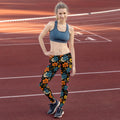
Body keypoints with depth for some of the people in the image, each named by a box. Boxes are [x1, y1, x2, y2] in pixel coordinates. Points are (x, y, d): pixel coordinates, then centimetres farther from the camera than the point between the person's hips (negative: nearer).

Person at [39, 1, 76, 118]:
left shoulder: (70, 28, 2)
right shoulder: (51, 24, -2)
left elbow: (71, 47, 5)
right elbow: (40, 37, 10)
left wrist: (74, 65, 4)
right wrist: (45, 51, 5)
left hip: (66, 58, 0)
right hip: (54, 59, 0)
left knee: (64, 85, 5)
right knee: (42, 84, -5)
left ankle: (60, 108, 24)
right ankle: (53, 102, 21)